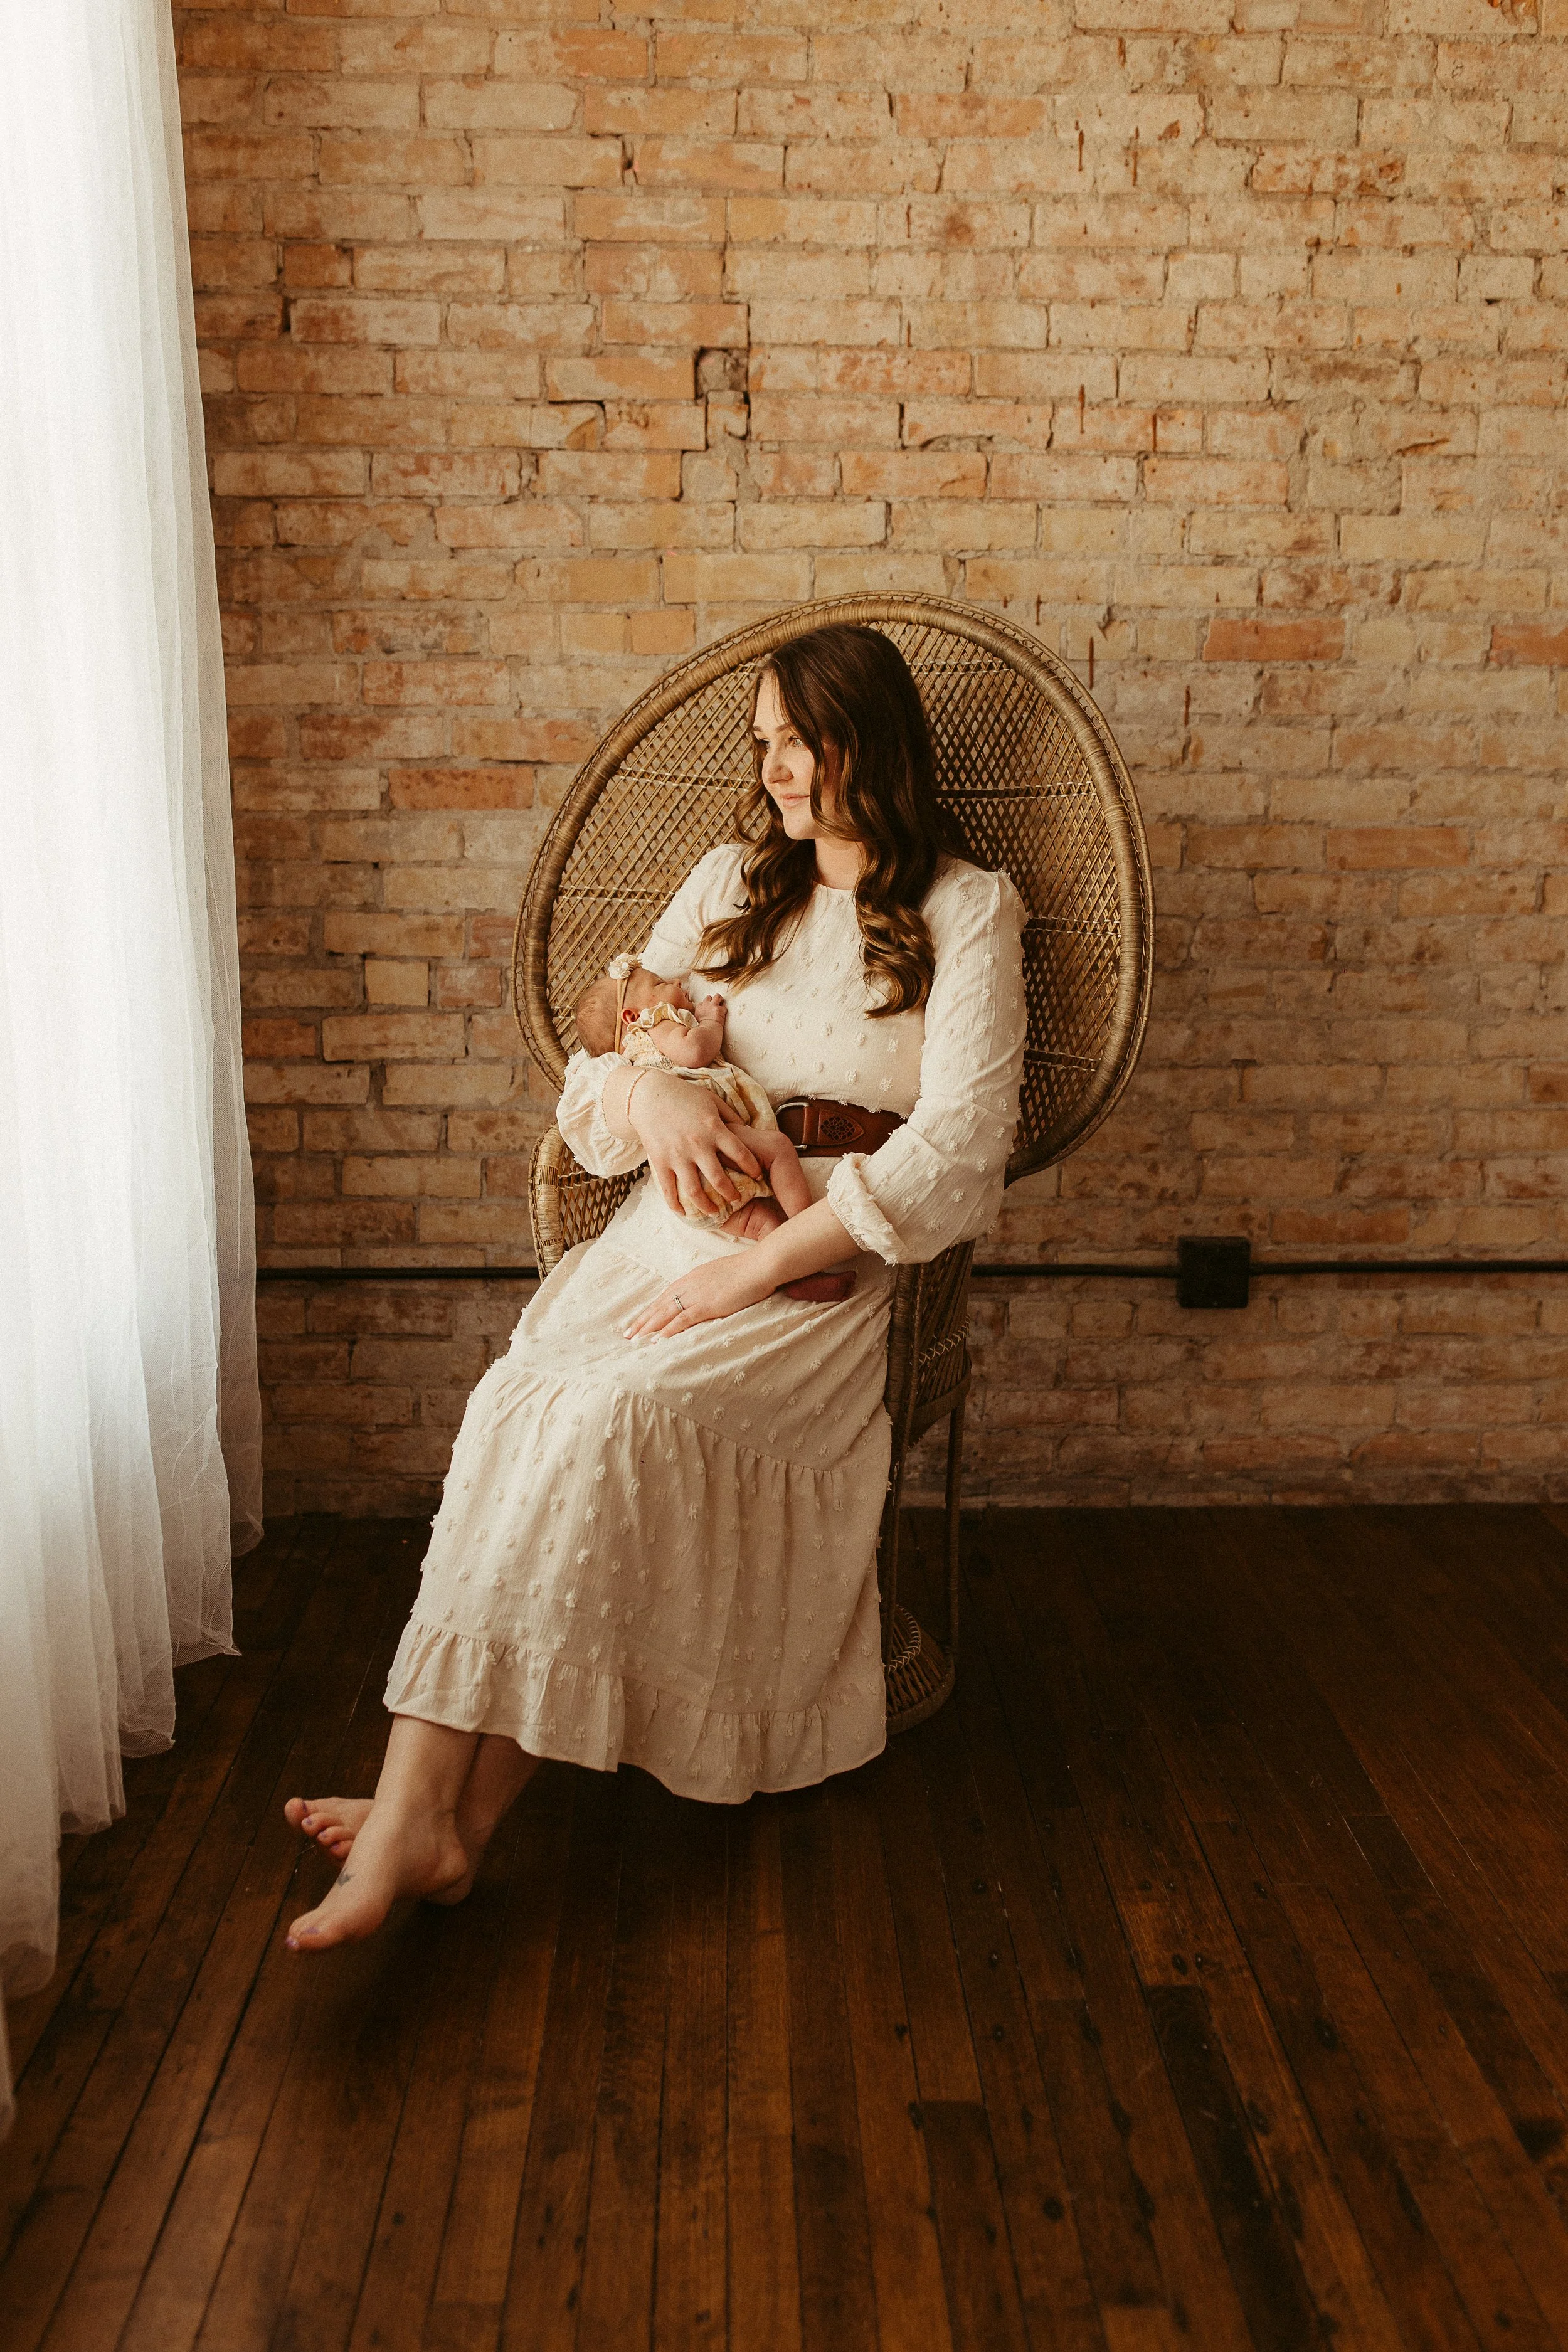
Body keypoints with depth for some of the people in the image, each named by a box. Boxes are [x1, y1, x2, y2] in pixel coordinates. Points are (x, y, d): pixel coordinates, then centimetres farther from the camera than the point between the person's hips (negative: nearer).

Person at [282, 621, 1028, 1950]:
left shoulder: (967, 911, 3)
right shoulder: (734, 882, 19)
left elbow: (959, 1145, -9)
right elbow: (601, 1054, 18)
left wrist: (762, 1265, -17)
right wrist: (650, 1089, -9)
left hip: (846, 1252, -4)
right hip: (684, 1216, 4)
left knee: (611, 1415, -31)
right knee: (521, 1397, -27)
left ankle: (444, 1808, -26)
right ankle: (436, 1807, -29)